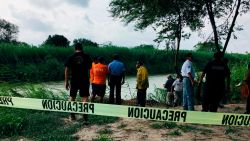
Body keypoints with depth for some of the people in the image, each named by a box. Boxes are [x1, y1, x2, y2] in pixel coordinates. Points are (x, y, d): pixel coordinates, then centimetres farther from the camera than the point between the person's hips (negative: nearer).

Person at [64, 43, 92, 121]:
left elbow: (67, 70, -2)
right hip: (84, 80, -1)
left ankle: (72, 115, 24)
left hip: (74, 80, 1)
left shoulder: (71, 57, -1)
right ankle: (85, 114, -6)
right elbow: (89, 67, 9)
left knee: (72, 97, 15)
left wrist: (66, 81, 3)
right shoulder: (86, 56, -1)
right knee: (85, 97, 2)